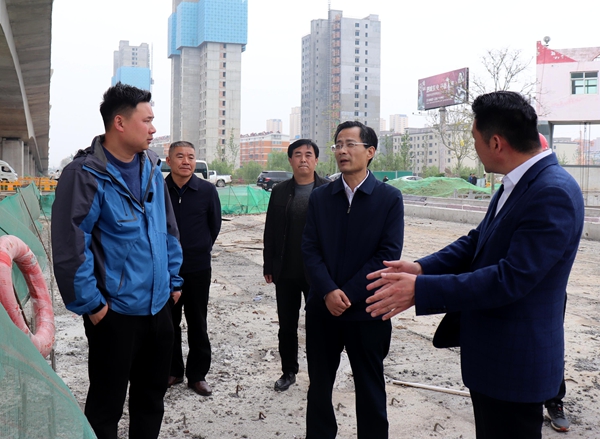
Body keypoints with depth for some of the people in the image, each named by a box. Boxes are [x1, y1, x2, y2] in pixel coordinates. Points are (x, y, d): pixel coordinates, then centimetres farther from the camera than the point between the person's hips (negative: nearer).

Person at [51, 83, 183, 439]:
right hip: (114, 313, -6)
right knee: (106, 407, 10)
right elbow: (69, 247, -19)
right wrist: (91, 305, -15)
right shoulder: (86, 175, -16)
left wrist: (174, 281, 12)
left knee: (152, 400, 20)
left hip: (159, 307, 7)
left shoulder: (152, 168, 5)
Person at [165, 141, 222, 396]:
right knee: (168, 322, 12)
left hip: (198, 268, -1)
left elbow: (215, 224, 7)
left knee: (197, 324, 8)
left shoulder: (207, 190, -5)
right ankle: (173, 371, 27)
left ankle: (197, 375, 20)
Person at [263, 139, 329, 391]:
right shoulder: (280, 192, 4)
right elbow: (270, 232, 6)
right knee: (287, 326, 13)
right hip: (286, 272, 3)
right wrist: (268, 267, 3)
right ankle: (289, 371, 28)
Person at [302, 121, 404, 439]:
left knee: (370, 389, 11)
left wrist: (347, 294, -15)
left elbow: (388, 254, -10)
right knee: (319, 386, 14)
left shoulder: (389, 198, -4)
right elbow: (310, 249, 0)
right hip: (322, 309, 3)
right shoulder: (320, 196, 5)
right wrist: (328, 291, -15)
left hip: (367, 311, -3)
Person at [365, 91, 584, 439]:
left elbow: (511, 278, -29)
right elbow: (477, 242, 10)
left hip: (515, 361, -9)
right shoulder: (518, 183, 6)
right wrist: (422, 267, -5)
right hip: (490, 353, 9)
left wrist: (421, 290, -27)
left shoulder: (554, 193, -24)